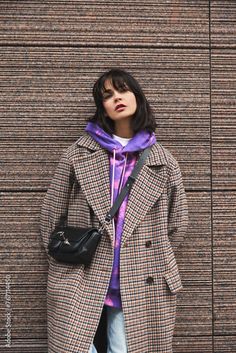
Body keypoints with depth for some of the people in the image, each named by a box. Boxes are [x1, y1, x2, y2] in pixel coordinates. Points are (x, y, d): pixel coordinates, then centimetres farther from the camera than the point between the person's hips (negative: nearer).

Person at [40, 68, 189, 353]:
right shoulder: (79, 152, 5)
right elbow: (51, 213, 6)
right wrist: (64, 267, 5)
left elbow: (177, 224, 13)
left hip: (139, 284, 1)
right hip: (81, 282, 0)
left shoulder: (163, 161, 7)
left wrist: (154, 265, 12)